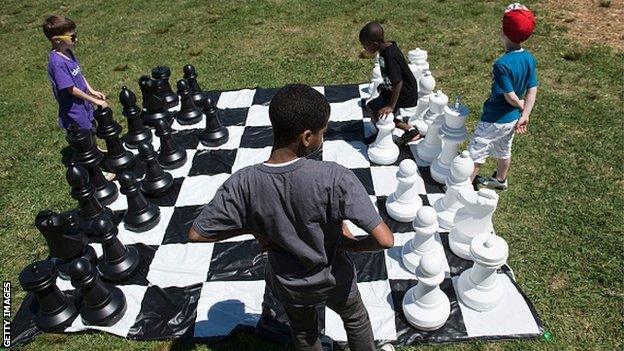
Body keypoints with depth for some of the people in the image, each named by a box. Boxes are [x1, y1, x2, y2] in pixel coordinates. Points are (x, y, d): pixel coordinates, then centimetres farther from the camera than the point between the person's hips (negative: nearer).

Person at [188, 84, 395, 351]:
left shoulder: (243, 184, -27)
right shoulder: (334, 178, -35)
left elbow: (196, 234, -18)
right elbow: (385, 240, -36)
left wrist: (252, 227, -9)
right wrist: (349, 244, -15)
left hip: (288, 286, 2)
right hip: (333, 279, -1)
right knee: (355, 318, 34)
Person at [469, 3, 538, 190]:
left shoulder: (502, 64, -29)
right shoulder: (530, 59, -5)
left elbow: (510, 96, -24)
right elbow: (532, 90, -4)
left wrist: (520, 104, -3)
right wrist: (524, 116, -5)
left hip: (494, 119, -8)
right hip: (512, 118, 8)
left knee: (476, 152, 8)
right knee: (504, 150, 26)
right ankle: (500, 180, 46)